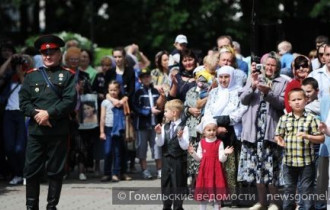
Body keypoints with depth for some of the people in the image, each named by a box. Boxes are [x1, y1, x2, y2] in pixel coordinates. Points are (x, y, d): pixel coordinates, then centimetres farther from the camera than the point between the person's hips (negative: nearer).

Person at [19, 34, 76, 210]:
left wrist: (49, 113, -16)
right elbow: (23, 100, 5)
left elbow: (70, 101, -8)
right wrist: (35, 114, -12)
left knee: (55, 170, 3)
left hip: (59, 131, -2)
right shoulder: (31, 75, 12)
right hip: (35, 130, 2)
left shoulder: (68, 75, 4)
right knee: (32, 170, 1)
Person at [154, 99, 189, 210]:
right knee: (165, 184, 12)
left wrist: (180, 137, -31)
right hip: (166, 159, 5)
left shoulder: (183, 127, -12)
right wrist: (159, 134, -16)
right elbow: (160, 143, 0)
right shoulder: (165, 127, 3)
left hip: (179, 160, -5)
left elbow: (185, 146, -14)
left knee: (178, 185, 2)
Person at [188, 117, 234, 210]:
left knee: (217, 192, 2)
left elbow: (221, 159, -9)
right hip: (204, 171, 2)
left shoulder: (219, 143, -5)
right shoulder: (201, 143, 2)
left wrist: (225, 154, -27)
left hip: (216, 171, -2)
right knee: (203, 192, 8)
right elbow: (199, 158, 5)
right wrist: (193, 153, -10)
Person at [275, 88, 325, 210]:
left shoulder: (311, 119, -3)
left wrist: (307, 136, -19)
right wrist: (279, 140, -11)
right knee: (289, 190, 13)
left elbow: (321, 138, -3)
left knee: (307, 190, 3)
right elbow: (278, 135, 12)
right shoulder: (284, 119, 5)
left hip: (306, 162, -3)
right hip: (289, 161, 3)